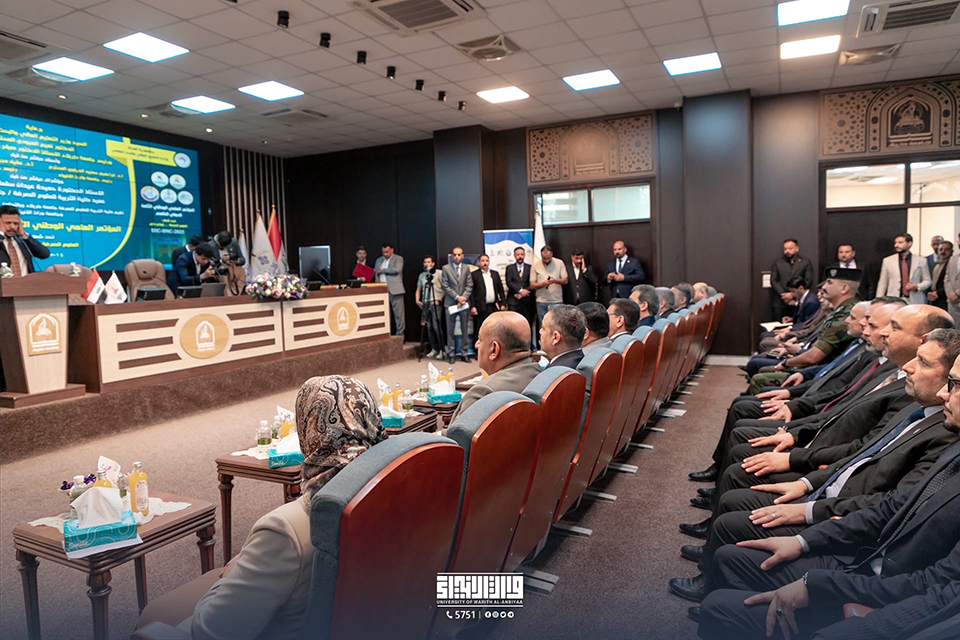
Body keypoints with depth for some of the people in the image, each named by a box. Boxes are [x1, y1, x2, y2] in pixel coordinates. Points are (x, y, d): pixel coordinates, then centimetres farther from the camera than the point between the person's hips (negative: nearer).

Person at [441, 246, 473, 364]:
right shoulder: (446, 268, 1)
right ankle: (451, 354, 8)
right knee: (450, 330, 1)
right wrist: (457, 297, -10)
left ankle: (464, 353, 11)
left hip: (464, 303, 2)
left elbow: (469, 285, 5)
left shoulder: (466, 268, 9)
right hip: (450, 303, -2)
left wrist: (463, 298, -8)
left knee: (464, 329, 4)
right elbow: (445, 286, -3)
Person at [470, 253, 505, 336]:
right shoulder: (474, 275, 0)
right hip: (481, 309, -4)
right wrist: (472, 307, -12)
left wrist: (503, 304, 8)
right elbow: (471, 292, -5)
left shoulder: (495, 274, 15)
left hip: (495, 307, 4)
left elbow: (501, 290, 16)